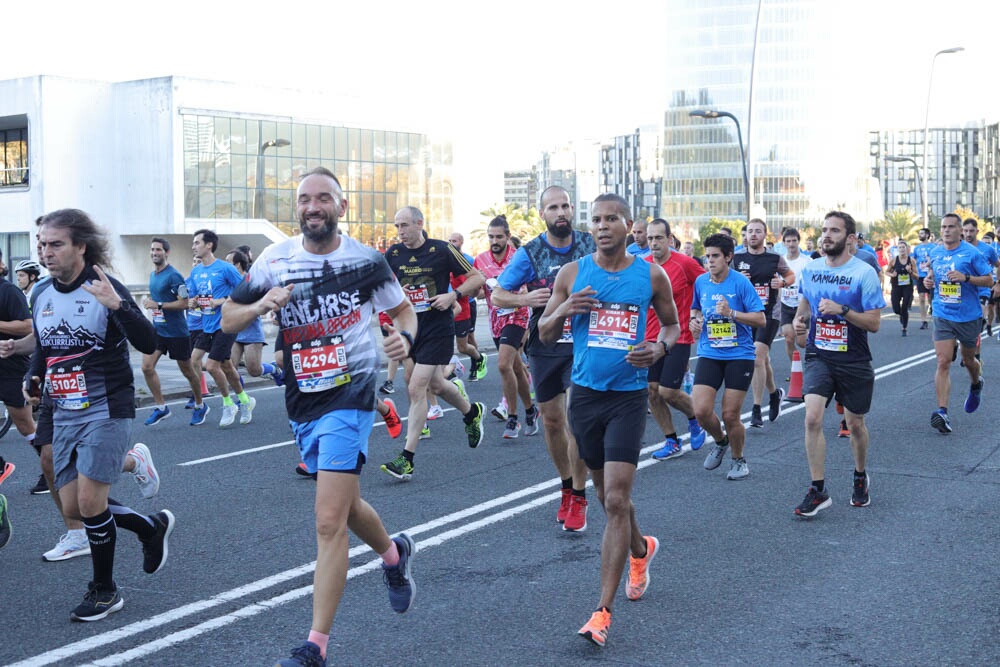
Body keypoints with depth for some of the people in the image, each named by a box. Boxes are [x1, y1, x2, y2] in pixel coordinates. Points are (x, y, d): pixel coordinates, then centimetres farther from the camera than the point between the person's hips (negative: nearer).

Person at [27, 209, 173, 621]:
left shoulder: (104, 290, -14)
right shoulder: (41, 295, 6)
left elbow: (148, 345, -21)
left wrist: (117, 304, -34)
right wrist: (33, 378, 2)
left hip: (106, 411, -7)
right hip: (64, 413, 7)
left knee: (90, 501, -9)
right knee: (72, 506, 6)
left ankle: (104, 591, 11)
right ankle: (151, 527, 30)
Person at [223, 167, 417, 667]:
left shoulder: (366, 261, -5)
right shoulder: (275, 260, 0)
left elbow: (403, 309, 10)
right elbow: (227, 321, 3)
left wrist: (404, 336, -12)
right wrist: (260, 305, -17)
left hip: (350, 396, -4)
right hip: (302, 401, 5)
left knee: (330, 523, -12)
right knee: (346, 507, 22)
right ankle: (394, 553, 54)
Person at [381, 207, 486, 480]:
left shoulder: (442, 250, -10)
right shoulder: (392, 254, 2)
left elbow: (477, 277, -2)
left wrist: (453, 295, -17)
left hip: (438, 328, -5)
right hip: (408, 327, 5)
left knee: (416, 388, -11)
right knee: (435, 384, 18)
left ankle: (407, 459, -7)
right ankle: (471, 412, 49)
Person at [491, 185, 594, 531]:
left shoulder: (591, 246, -1)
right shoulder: (529, 253, -2)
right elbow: (498, 295, 2)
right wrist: (526, 299, -16)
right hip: (544, 346, 2)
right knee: (551, 420, 10)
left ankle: (579, 499, 0)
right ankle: (567, 488, 30)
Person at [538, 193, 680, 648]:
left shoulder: (651, 275, -1)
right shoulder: (572, 274, 1)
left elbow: (672, 324, 13)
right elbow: (544, 335, 6)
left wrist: (660, 348, -9)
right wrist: (563, 310, -15)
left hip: (628, 397, -3)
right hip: (586, 394, 3)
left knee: (616, 501, -10)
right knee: (608, 495, 17)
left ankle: (603, 611, -6)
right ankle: (641, 550, 49)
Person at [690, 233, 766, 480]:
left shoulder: (741, 282, -9)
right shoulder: (701, 282, 4)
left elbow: (761, 319, -12)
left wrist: (731, 313, -23)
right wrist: (695, 320, 3)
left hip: (739, 356, -3)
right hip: (709, 355, 4)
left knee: (730, 415, -2)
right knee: (701, 411, -11)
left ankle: (738, 460, 25)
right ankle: (720, 441, 23)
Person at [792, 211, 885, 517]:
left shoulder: (864, 273, -11)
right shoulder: (811, 269, 2)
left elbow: (874, 323, -12)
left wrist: (842, 310, -25)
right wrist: (800, 319, 1)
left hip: (854, 362, -2)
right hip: (818, 356, 2)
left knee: (855, 424, 12)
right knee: (813, 418, -14)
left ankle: (860, 478, 39)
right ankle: (818, 491, -6)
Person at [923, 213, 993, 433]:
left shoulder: (972, 253, -9)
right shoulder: (935, 253, 4)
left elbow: (989, 281, -7)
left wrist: (966, 277, -23)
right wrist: (928, 281, -2)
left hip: (969, 316, -2)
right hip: (943, 316, 2)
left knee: (968, 359, 18)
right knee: (943, 362, -11)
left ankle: (976, 385, 53)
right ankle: (942, 412, -16)